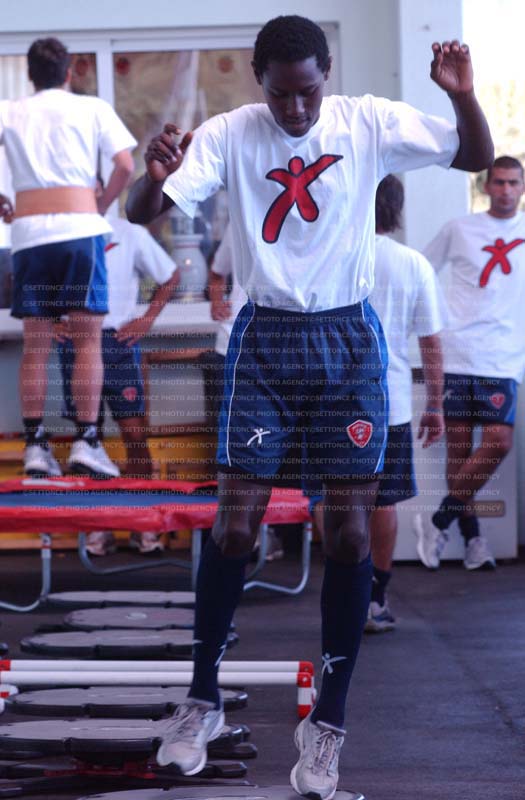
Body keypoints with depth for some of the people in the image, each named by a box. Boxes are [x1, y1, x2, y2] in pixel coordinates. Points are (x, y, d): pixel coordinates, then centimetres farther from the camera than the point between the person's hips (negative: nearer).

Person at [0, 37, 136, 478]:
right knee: (88, 339, 0)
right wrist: (102, 206, 11)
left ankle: (36, 446, 1)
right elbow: (125, 165, -2)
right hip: (79, 227, -2)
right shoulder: (93, 109, 8)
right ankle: (86, 442, -7)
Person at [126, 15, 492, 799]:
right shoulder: (229, 135, -5)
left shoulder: (370, 123, -4)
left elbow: (477, 157, -3)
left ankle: (329, 720, 9)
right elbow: (141, 210, -10)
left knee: (349, 532, -2)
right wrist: (155, 174, -33)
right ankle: (203, 699, 16)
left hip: (348, 340, 0)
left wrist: (461, 93, -22)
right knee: (235, 526, -2)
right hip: (263, 339, 0)